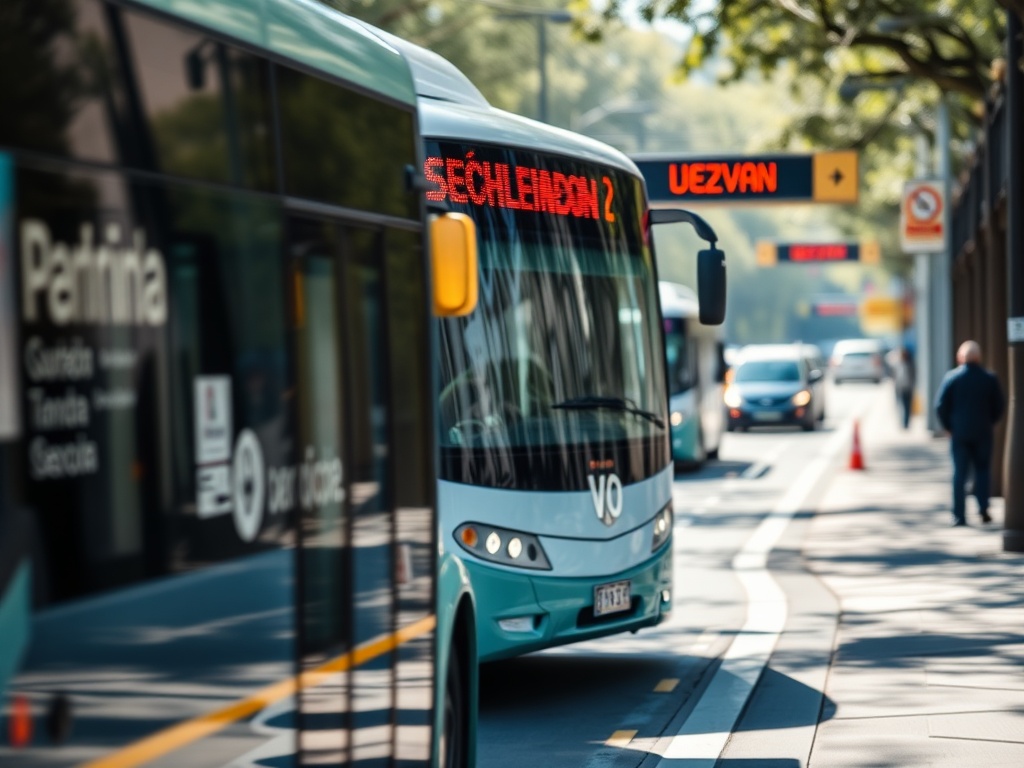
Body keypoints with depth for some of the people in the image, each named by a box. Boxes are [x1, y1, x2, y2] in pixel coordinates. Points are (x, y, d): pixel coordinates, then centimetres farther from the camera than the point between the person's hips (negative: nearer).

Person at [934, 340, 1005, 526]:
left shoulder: (952, 377, -6)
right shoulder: (989, 378, -3)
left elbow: (940, 406, -8)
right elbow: (999, 406, 1)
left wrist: (948, 426, 4)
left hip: (959, 432, 0)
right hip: (983, 433, 0)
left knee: (959, 473, 4)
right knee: (983, 470, 14)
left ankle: (959, 516, 1)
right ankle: (983, 508, 1)